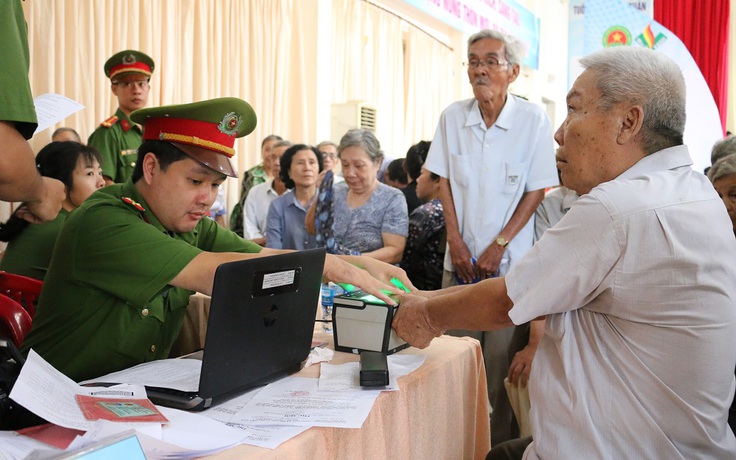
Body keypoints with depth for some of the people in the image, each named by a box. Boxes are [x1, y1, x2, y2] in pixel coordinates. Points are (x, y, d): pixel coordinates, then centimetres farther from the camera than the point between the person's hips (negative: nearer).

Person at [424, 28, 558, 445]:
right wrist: (456, 242, -2)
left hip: (510, 261, -3)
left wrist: (498, 246, -9)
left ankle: (501, 441, 19)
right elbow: (445, 182, 6)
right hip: (461, 258, 3)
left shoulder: (533, 120, -6)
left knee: (501, 357, 1)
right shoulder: (453, 117, 3)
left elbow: (536, 191, -5)